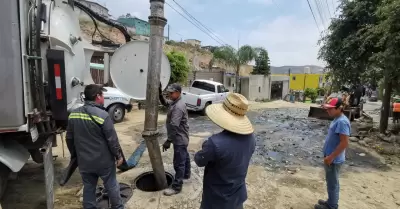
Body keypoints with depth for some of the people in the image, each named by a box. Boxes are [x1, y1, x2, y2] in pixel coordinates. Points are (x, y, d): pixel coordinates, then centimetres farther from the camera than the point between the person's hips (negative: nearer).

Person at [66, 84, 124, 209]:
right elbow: (112, 139, -17)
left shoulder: (73, 115, -1)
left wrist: (75, 155, 21)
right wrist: (118, 155, -4)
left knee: (88, 188, 18)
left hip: (84, 162, 5)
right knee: (111, 186, 14)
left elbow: (69, 139, 8)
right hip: (104, 161, -4)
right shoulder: (102, 115, -21)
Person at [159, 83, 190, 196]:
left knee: (179, 163, -2)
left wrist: (168, 141, -29)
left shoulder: (178, 107, -27)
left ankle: (176, 187, 8)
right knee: (185, 157, 25)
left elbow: (174, 126, -31)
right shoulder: (174, 102, 5)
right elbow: (165, 103, 21)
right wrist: (160, 94, 3)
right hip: (182, 137, 11)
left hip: (179, 138, -11)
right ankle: (186, 175, 44)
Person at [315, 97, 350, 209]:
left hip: (334, 159, -9)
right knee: (331, 182, 21)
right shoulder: (337, 120, 8)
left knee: (332, 183, 6)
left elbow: (344, 143, -26)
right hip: (331, 158, 9)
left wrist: (331, 157, -23)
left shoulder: (342, 121, -23)